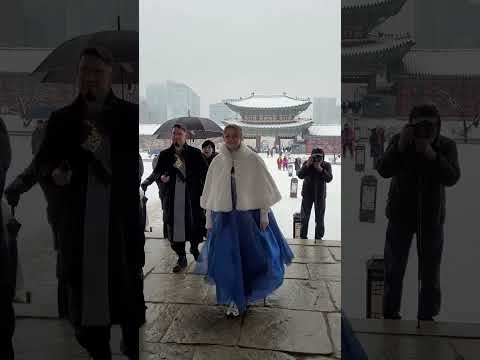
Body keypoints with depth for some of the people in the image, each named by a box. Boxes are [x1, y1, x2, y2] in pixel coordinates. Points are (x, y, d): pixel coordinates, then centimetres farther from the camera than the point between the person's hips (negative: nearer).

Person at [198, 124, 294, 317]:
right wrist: (209, 220, 6)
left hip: (250, 215, -1)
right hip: (224, 217, 2)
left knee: (254, 255, 7)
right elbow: (210, 193, 6)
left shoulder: (253, 160, -7)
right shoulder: (217, 162, 0)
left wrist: (264, 215, -7)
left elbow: (263, 189, -4)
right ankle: (234, 300, 21)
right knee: (227, 258, 3)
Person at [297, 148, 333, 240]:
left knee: (319, 218, 8)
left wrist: (320, 169, -31)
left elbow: (329, 179, -20)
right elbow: (300, 175, -17)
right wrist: (307, 165, -28)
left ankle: (318, 237, 22)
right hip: (307, 193, 1)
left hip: (320, 194, 0)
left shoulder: (327, 165, -8)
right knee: (304, 217, 10)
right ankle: (303, 236, 24)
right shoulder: (306, 164, -8)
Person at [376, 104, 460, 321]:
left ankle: (427, 316, 25)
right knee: (394, 270, 8)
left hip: (431, 217, 1)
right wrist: (400, 146, -30)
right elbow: (383, 171, -18)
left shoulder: (447, 146, -7)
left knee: (430, 273, 9)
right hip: (400, 214, 0)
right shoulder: (399, 141, -8)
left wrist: (432, 155, -32)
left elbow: (452, 178, -18)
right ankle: (390, 315, 23)